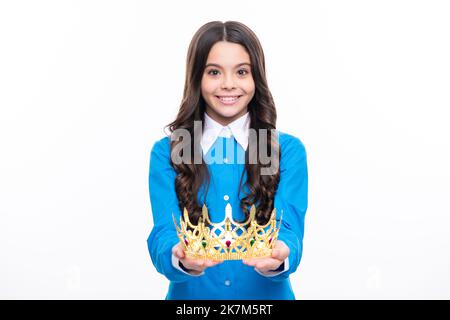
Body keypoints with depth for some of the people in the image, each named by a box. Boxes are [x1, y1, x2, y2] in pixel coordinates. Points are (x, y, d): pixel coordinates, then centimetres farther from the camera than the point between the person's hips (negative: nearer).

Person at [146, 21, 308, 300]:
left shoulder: (289, 150, -3)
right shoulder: (166, 152, -3)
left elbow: (289, 232, -12)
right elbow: (164, 235, -12)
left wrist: (278, 258, -33)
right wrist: (181, 259, -33)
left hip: (267, 295, -1)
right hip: (191, 295, 1)